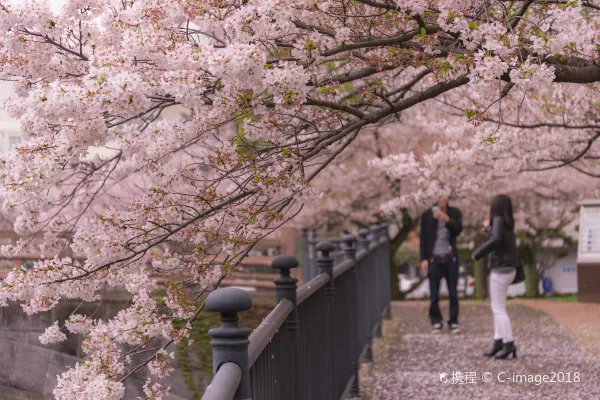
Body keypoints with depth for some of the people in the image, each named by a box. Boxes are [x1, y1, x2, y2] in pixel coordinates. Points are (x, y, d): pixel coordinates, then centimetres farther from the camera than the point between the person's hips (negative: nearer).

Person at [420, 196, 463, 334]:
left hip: (451, 257, 1)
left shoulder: (454, 213, 6)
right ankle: (436, 322, 12)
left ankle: (453, 322, 11)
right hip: (434, 258, -1)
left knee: (453, 293, 4)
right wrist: (424, 259, -3)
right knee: (434, 294, 1)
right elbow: (423, 238, 2)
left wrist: (447, 219, -23)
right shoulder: (427, 215, 2)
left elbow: (458, 229, -7)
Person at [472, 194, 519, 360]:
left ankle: (509, 344, -8)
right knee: (498, 307, 12)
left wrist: (477, 254, -19)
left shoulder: (498, 220, -12)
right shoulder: (508, 224, 13)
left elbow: (495, 240, -30)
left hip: (500, 270, -9)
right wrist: (488, 228, 47)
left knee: (498, 309, -5)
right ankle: (498, 342, 12)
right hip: (508, 270, 9)